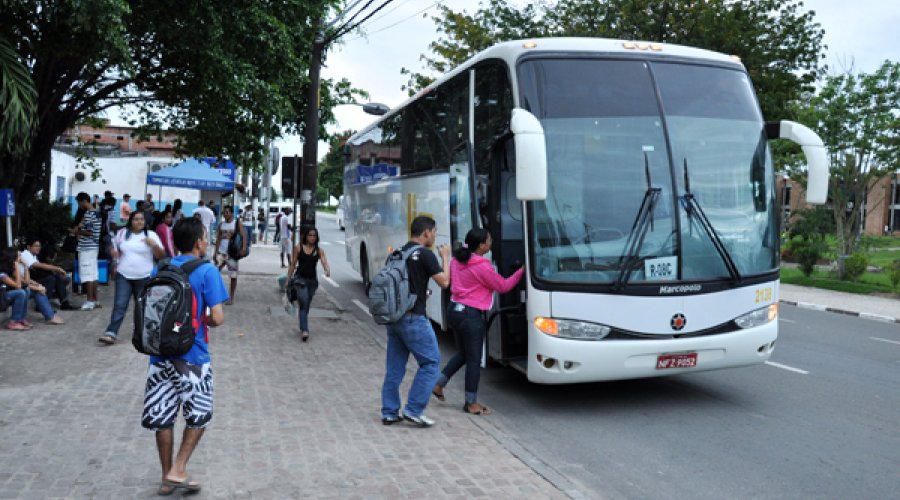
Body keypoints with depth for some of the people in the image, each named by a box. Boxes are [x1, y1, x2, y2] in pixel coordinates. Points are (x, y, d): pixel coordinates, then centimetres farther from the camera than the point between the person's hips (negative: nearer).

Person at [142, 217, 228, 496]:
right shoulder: (207, 272, -11)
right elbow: (217, 318, -15)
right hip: (192, 357, -5)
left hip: (160, 354, 5)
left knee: (162, 417, 13)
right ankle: (178, 471, 9)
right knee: (199, 416, 14)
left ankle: (167, 478, 24)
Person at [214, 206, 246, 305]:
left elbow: (243, 236, -14)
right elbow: (218, 239, 11)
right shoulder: (221, 224, 9)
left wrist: (243, 249, -28)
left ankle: (231, 298, 11)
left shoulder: (237, 224, -5)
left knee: (233, 276, 2)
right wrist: (216, 252, 4)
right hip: (221, 252, 4)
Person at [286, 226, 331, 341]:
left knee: (306, 305, 13)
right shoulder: (298, 248, -1)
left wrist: (327, 270, -35)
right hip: (300, 279, -3)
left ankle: (303, 328, 31)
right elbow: (293, 265, 3)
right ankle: (305, 330, -24)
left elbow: (324, 262, -13)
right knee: (304, 304, -16)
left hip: (312, 281, 3)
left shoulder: (319, 251, 2)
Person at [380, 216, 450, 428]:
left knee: (394, 366, 13)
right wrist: (445, 257, 6)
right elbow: (444, 282, -7)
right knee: (430, 362, 2)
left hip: (394, 316, 8)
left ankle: (389, 412, 17)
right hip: (413, 318, -8)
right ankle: (413, 410, 0)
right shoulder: (425, 254, -11)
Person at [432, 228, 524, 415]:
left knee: (463, 353, 24)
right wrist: (522, 270, -2)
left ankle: (438, 384, 26)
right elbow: (503, 286, -9)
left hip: (454, 309, 9)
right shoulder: (482, 266, -18)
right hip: (471, 315, -8)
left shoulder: (457, 260, 5)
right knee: (474, 359, 3)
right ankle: (471, 403, 12)